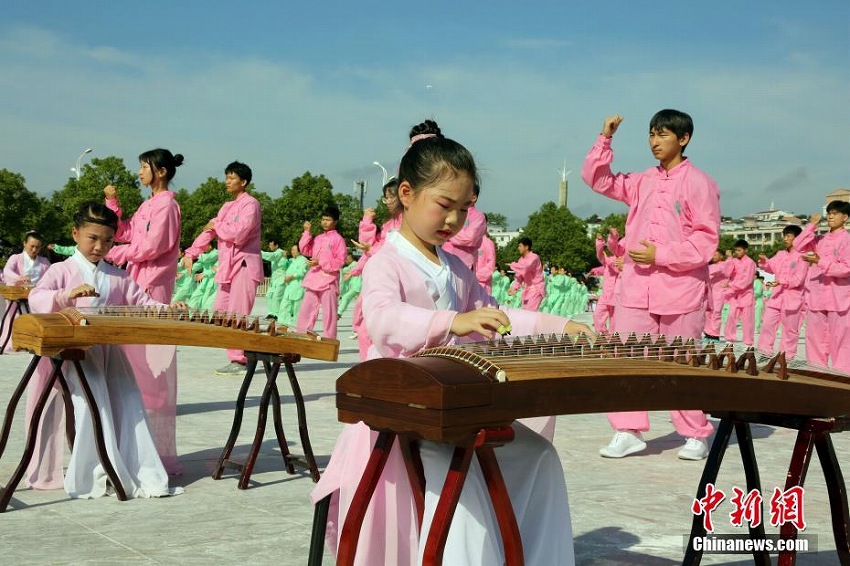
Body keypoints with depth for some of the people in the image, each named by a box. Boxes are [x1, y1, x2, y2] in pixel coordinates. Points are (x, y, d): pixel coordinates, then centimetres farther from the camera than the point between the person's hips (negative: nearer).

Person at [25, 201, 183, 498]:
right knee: (93, 405, -19)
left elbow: (143, 303, 9)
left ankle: (142, 474, -1)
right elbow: (36, 299, -14)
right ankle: (95, 475, -11)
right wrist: (68, 294, -31)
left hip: (110, 352, 4)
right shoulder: (61, 271, 1)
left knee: (129, 405, -5)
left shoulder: (118, 277, 14)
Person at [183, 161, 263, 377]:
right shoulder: (227, 207, 20)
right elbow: (209, 230, 16)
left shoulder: (250, 204, -9)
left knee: (237, 315, -11)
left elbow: (238, 233, -22)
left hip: (244, 265, -9)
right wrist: (191, 252, 6)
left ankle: (239, 361, -6)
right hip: (228, 266, 9)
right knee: (220, 311, 7)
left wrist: (216, 225, -6)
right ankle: (237, 356, 14)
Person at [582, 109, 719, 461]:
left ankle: (696, 435, 17)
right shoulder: (642, 182, 14)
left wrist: (660, 254, -15)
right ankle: (628, 432, 7)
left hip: (680, 290, -5)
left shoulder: (699, 183, -3)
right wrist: (605, 139, 6)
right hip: (635, 287, 5)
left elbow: (707, 240, -8)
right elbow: (597, 179, 18)